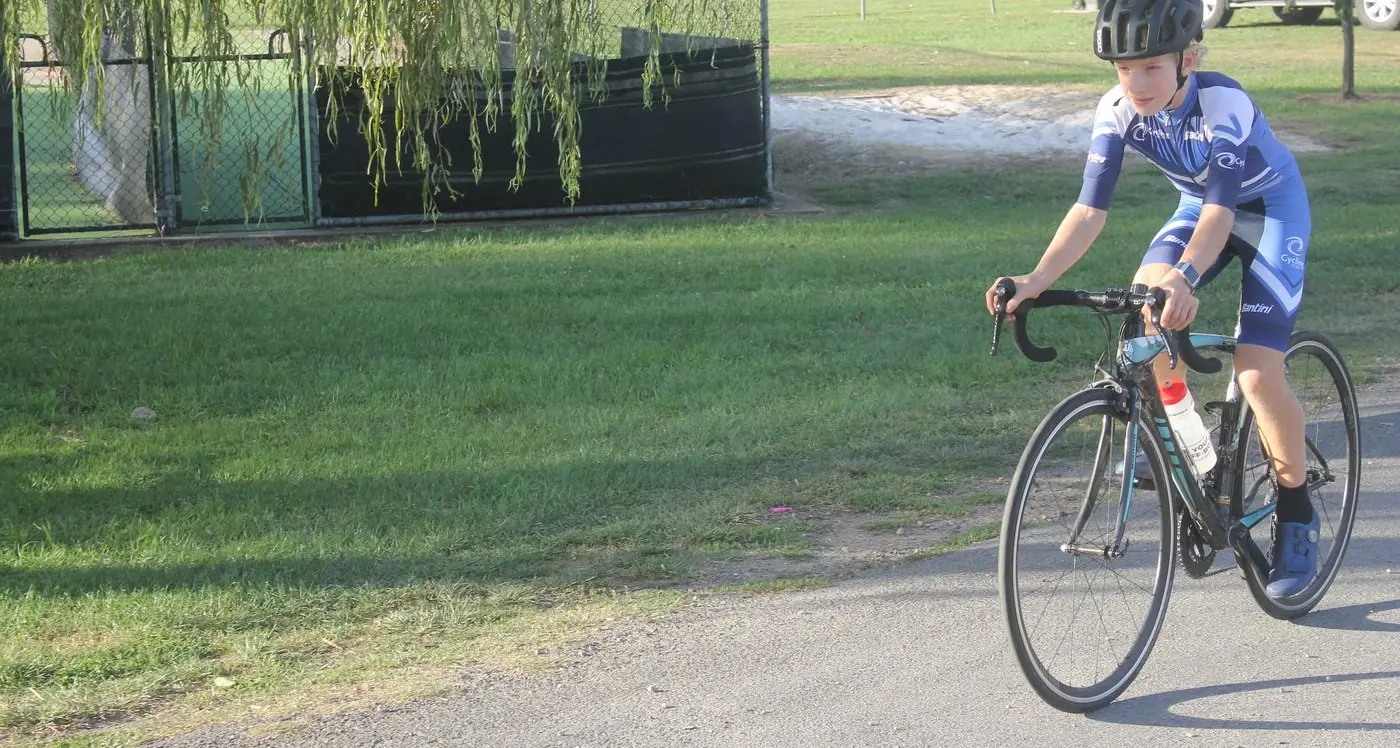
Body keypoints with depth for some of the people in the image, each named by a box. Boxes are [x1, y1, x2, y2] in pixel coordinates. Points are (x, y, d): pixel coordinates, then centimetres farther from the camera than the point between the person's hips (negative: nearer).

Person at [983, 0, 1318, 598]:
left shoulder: (1223, 102, -34)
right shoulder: (1118, 110, -20)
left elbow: (1221, 208, -43)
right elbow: (1090, 208, -23)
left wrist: (1185, 276, -61)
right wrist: (1037, 279, -38)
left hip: (1270, 211, -5)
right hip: (1198, 206, 5)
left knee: (1258, 373, -17)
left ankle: (1296, 515, 4)